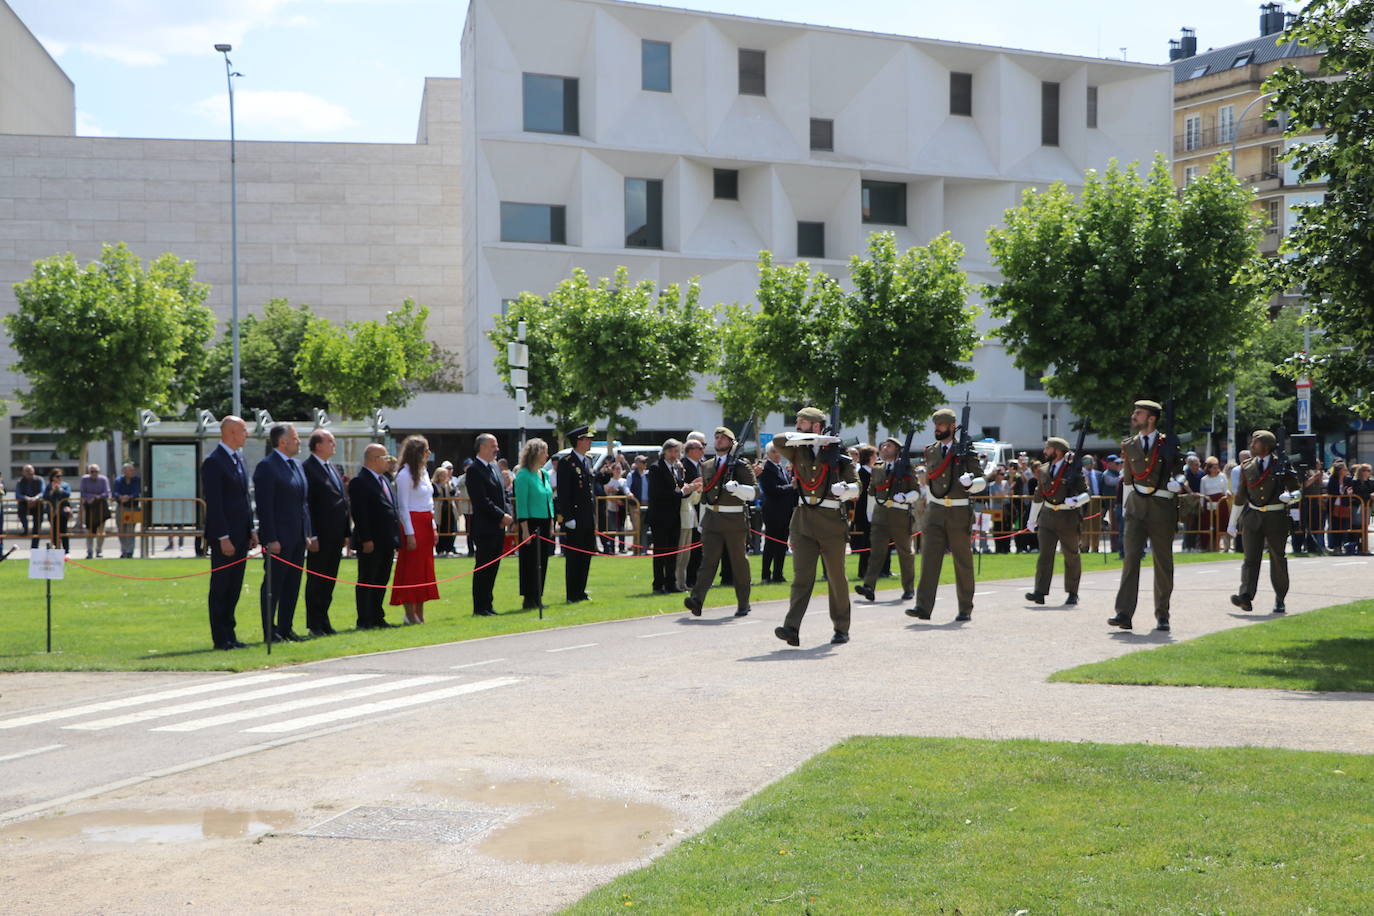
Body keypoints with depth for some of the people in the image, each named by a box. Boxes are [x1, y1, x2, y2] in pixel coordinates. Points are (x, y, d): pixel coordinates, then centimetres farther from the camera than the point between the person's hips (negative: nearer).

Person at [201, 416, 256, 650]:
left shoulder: (238, 459, 15)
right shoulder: (213, 462, -13)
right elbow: (213, 503, -17)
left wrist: (251, 530, 14)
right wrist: (223, 538, -19)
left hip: (240, 534, 9)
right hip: (224, 536, -9)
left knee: (234, 588, 11)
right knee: (220, 588, -2)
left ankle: (229, 635, 16)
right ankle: (220, 639, 2)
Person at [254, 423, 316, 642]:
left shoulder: (296, 466, 17)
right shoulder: (266, 467, -10)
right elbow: (264, 506, -15)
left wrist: (308, 534, 14)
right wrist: (271, 539, -19)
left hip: (298, 537, 8)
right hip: (278, 538, -8)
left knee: (293, 584, 11)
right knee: (273, 584, -2)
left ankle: (286, 628, 17)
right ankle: (270, 631, 4)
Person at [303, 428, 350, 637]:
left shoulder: (334, 468, 17)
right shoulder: (308, 468, -10)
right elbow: (305, 503, -14)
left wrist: (346, 532, 14)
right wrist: (311, 535, -18)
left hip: (335, 535, 8)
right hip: (320, 534, -8)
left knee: (329, 580, 11)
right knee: (316, 580, -1)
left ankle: (323, 621, 18)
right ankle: (314, 624, 4)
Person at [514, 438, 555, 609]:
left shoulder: (545, 474, 13)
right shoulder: (524, 475, -10)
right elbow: (521, 503, -12)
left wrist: (551, 523, 13)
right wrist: (524, 528, -16)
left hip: (545, 524, 7)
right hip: (531, 523, -7)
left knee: (542, 562, 8)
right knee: (531, 562, -3)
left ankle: (537, 598, 15)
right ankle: (529, 599, 3)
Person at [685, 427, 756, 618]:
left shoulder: (741, 465, -2)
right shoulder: (707, 466, 14)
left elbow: (753, 493, -9)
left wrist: (736, 487, -25)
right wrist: (702, 521, 20)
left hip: (735, 520, -3)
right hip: (712, 519, 3)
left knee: (739, 562, 5)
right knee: (708, 559, -9)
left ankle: (743, 605, 16)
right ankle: (697, 600, -24)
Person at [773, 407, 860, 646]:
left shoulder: (838, 454, 3)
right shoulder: (798, 452, 11)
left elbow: (856, 487, 2)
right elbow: (779, 441, -8)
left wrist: (844, 488, -23)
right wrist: (816, 439, -9)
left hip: (832, 521, -2)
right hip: (803, 520, 2)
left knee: (836, 577, 6)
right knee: (801, 576, -8)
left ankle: (841, 629, 18)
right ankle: (792, 629, -17)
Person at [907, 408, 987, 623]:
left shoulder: (966, 452, -3)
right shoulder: (930, 451, 10)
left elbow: (982, 482, -1)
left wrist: (970, 482, -22)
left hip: (960, 514, -3)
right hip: (935, 513, 3)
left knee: (963, 562, 5)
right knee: (929, 558, -8)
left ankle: (965, 609, 15)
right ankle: (923, 607, -13)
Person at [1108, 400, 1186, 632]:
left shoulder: (1168, 444, 2)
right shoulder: (1129, 446, 12)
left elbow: (1180, 471, 6)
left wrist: (1177, 483, -17)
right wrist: (1124, 509, 16)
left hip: (1162, 508, -2)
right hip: (1136, 507, 2)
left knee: (1163, 563, 5)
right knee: (1130, 558, -10)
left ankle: (1162, 615, 14)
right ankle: (1124, 614, -15)